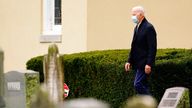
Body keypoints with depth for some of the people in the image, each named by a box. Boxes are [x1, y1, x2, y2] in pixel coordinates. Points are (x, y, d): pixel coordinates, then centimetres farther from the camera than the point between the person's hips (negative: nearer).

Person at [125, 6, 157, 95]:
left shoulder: (149, 28, -13)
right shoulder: (137, 27, 15)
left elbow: (152, 48, -18)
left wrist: (149, 64, -22)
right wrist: (129, 61, 12)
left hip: (144, 64, -9)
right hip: (137, 63, 9)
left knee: (138, 85, -15)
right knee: (143, 86, 10)